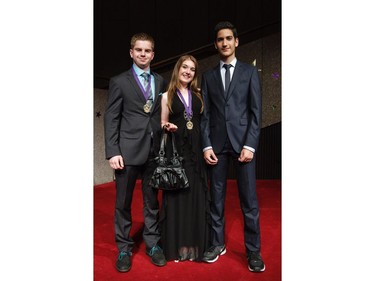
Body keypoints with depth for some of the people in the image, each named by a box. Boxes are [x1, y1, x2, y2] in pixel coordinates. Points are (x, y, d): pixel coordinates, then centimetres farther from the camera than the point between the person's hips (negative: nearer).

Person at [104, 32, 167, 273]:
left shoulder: (161, 81, 12)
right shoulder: (119, 82, 3)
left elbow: (162, 115, 12)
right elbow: (111, 119, -2)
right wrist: (112, 152, -10)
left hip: (154, 151, 3)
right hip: (128, 151, -2)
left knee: (152, 201, 11)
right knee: (123, 203, 7)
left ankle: (153, 244, 26)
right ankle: (124, 249, 21)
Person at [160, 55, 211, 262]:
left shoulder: (198, 96, 12)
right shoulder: (167, 96, 5)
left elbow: (204, 122, 13)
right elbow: (162, 124, 7)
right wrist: (168, 126, -15)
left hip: (196, 150, 3)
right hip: (176, 150, -2)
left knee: (197, 195, 4)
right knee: (176, 194, 1)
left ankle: (195, 245, 17)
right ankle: (177, 245, 13)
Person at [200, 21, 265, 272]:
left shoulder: (249, 72, 7)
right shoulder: (208, 76, 12)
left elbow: (256, 112, 0)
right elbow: (205, 114, 7)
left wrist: (250, 145, -9)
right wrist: (207, 145, -3)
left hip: (243, 142, -2)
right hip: (217, 144, 2)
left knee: (249, 199, 0)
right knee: (216, 197, 8)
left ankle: (253, 250, 13)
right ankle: (218, 243, 22)